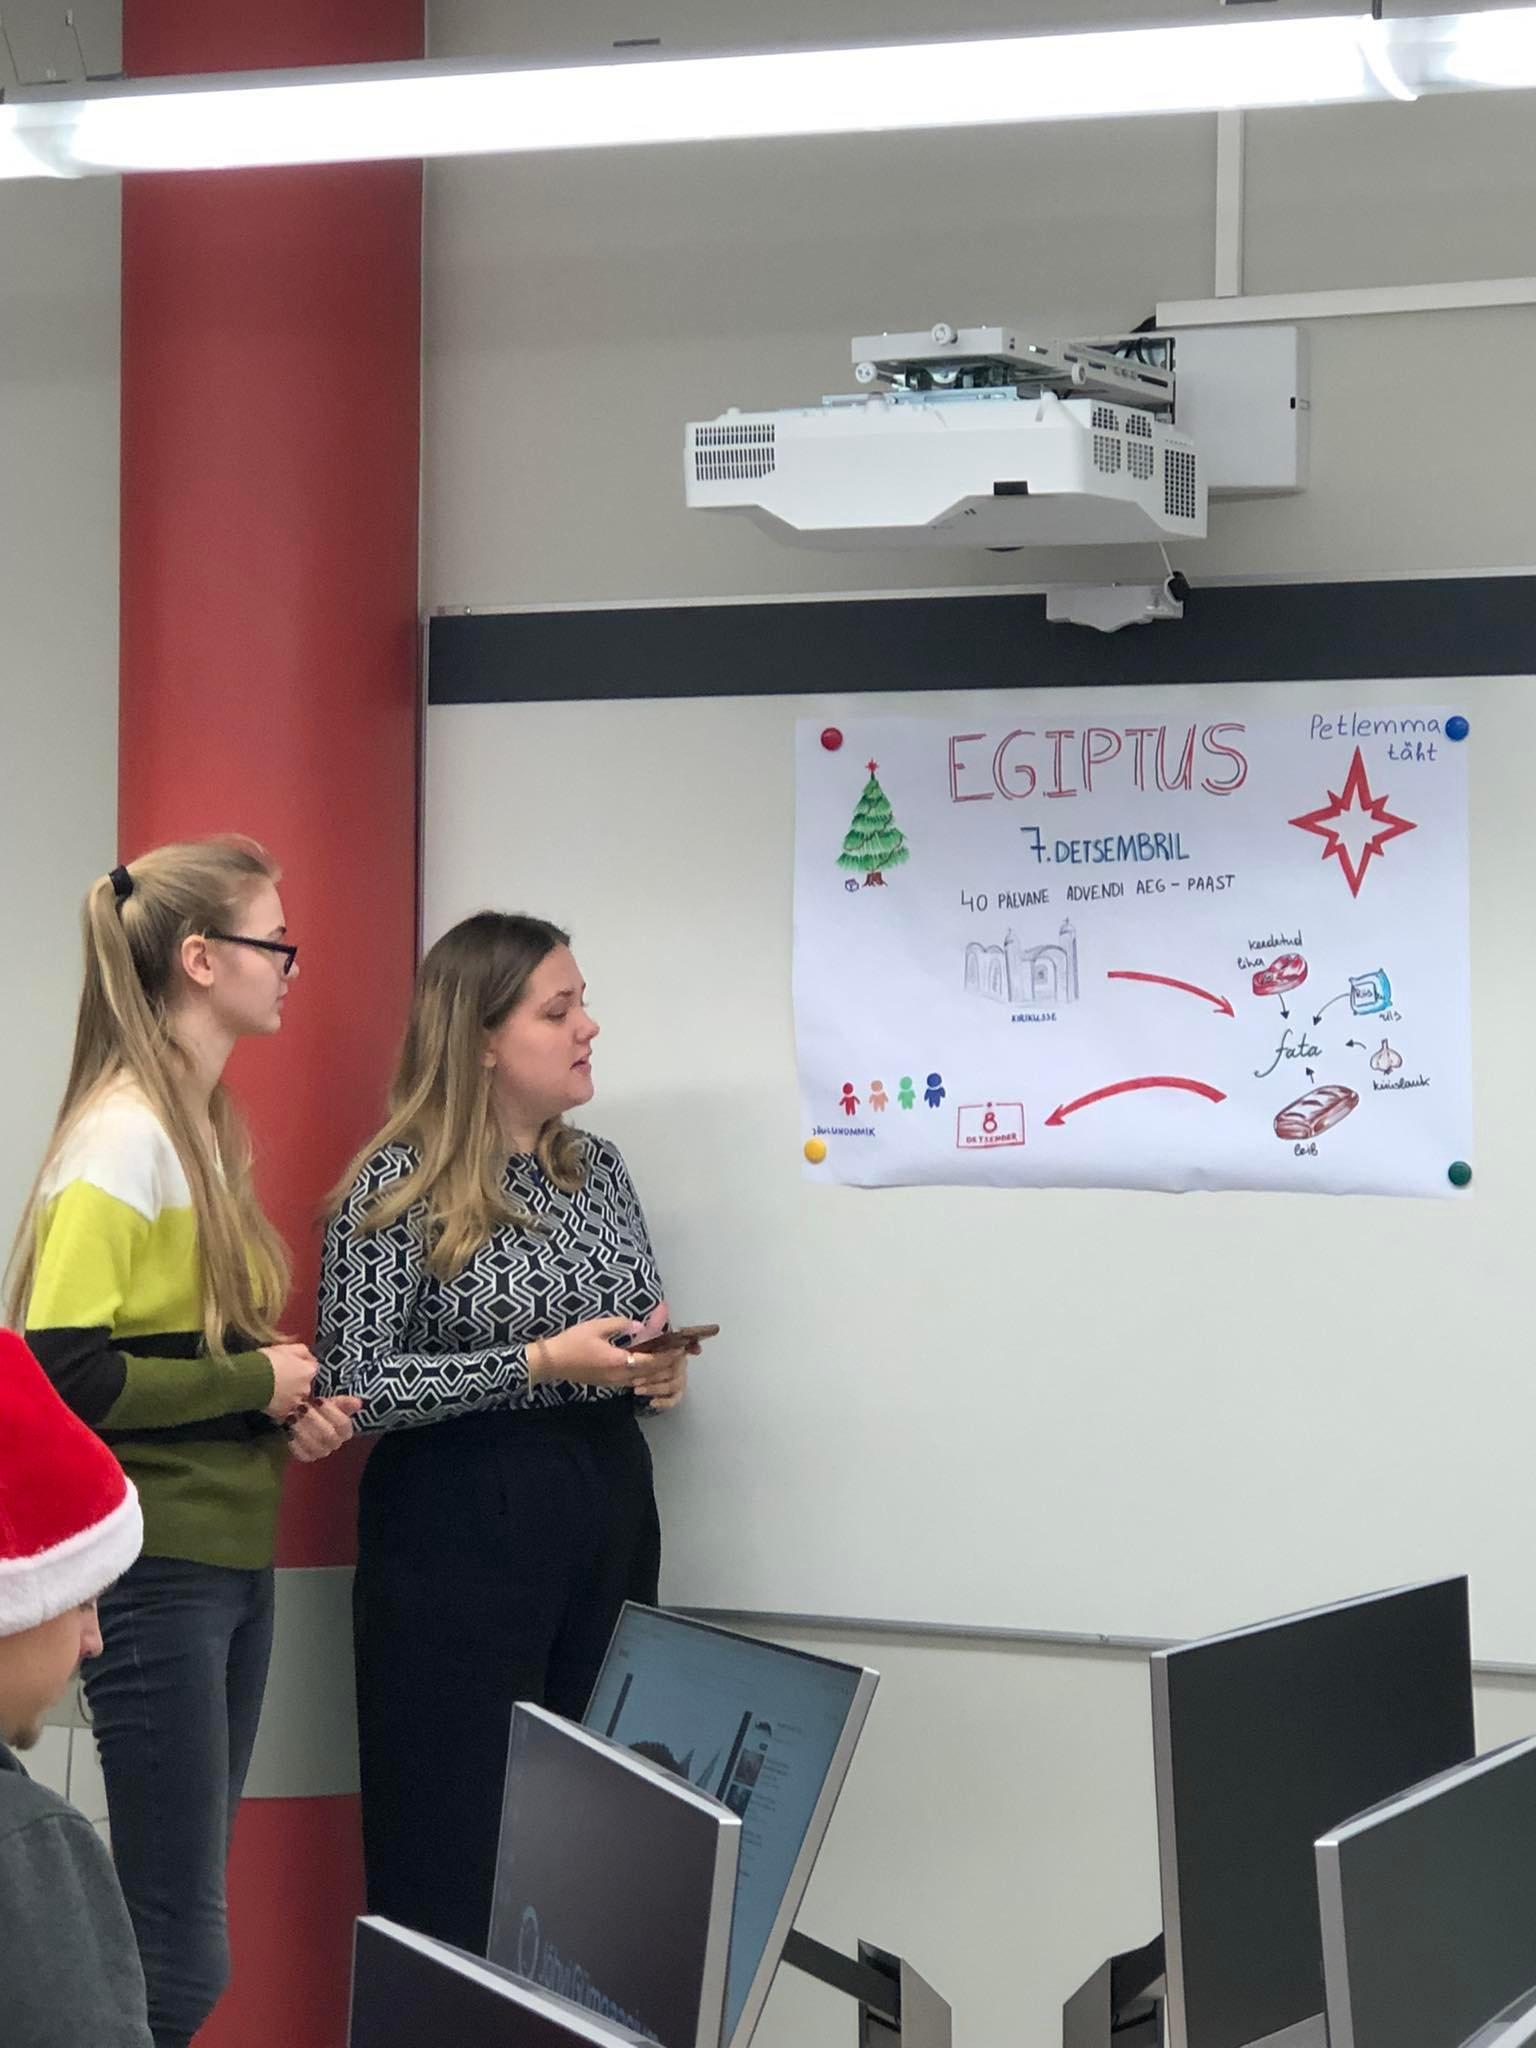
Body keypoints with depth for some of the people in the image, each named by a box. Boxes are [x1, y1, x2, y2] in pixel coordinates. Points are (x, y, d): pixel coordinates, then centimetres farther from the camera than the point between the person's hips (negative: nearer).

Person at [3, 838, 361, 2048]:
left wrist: (287, 1406, 6)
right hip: (156, 1571, -9)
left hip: (231, 1561, 9)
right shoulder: (122, 1137, -15)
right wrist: (253, 1381, -13)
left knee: (177, 1933, 12)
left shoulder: (205, 1128, 13)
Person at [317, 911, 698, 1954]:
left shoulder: (599, 1168, 12)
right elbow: (355, 1387, -12)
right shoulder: (397, 1186, -7)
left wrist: (660, 1364, 1)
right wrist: (541, 1364, -18)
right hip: (462, 1526, -6)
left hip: (610, 1514, 6)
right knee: (449, 1848, -5)